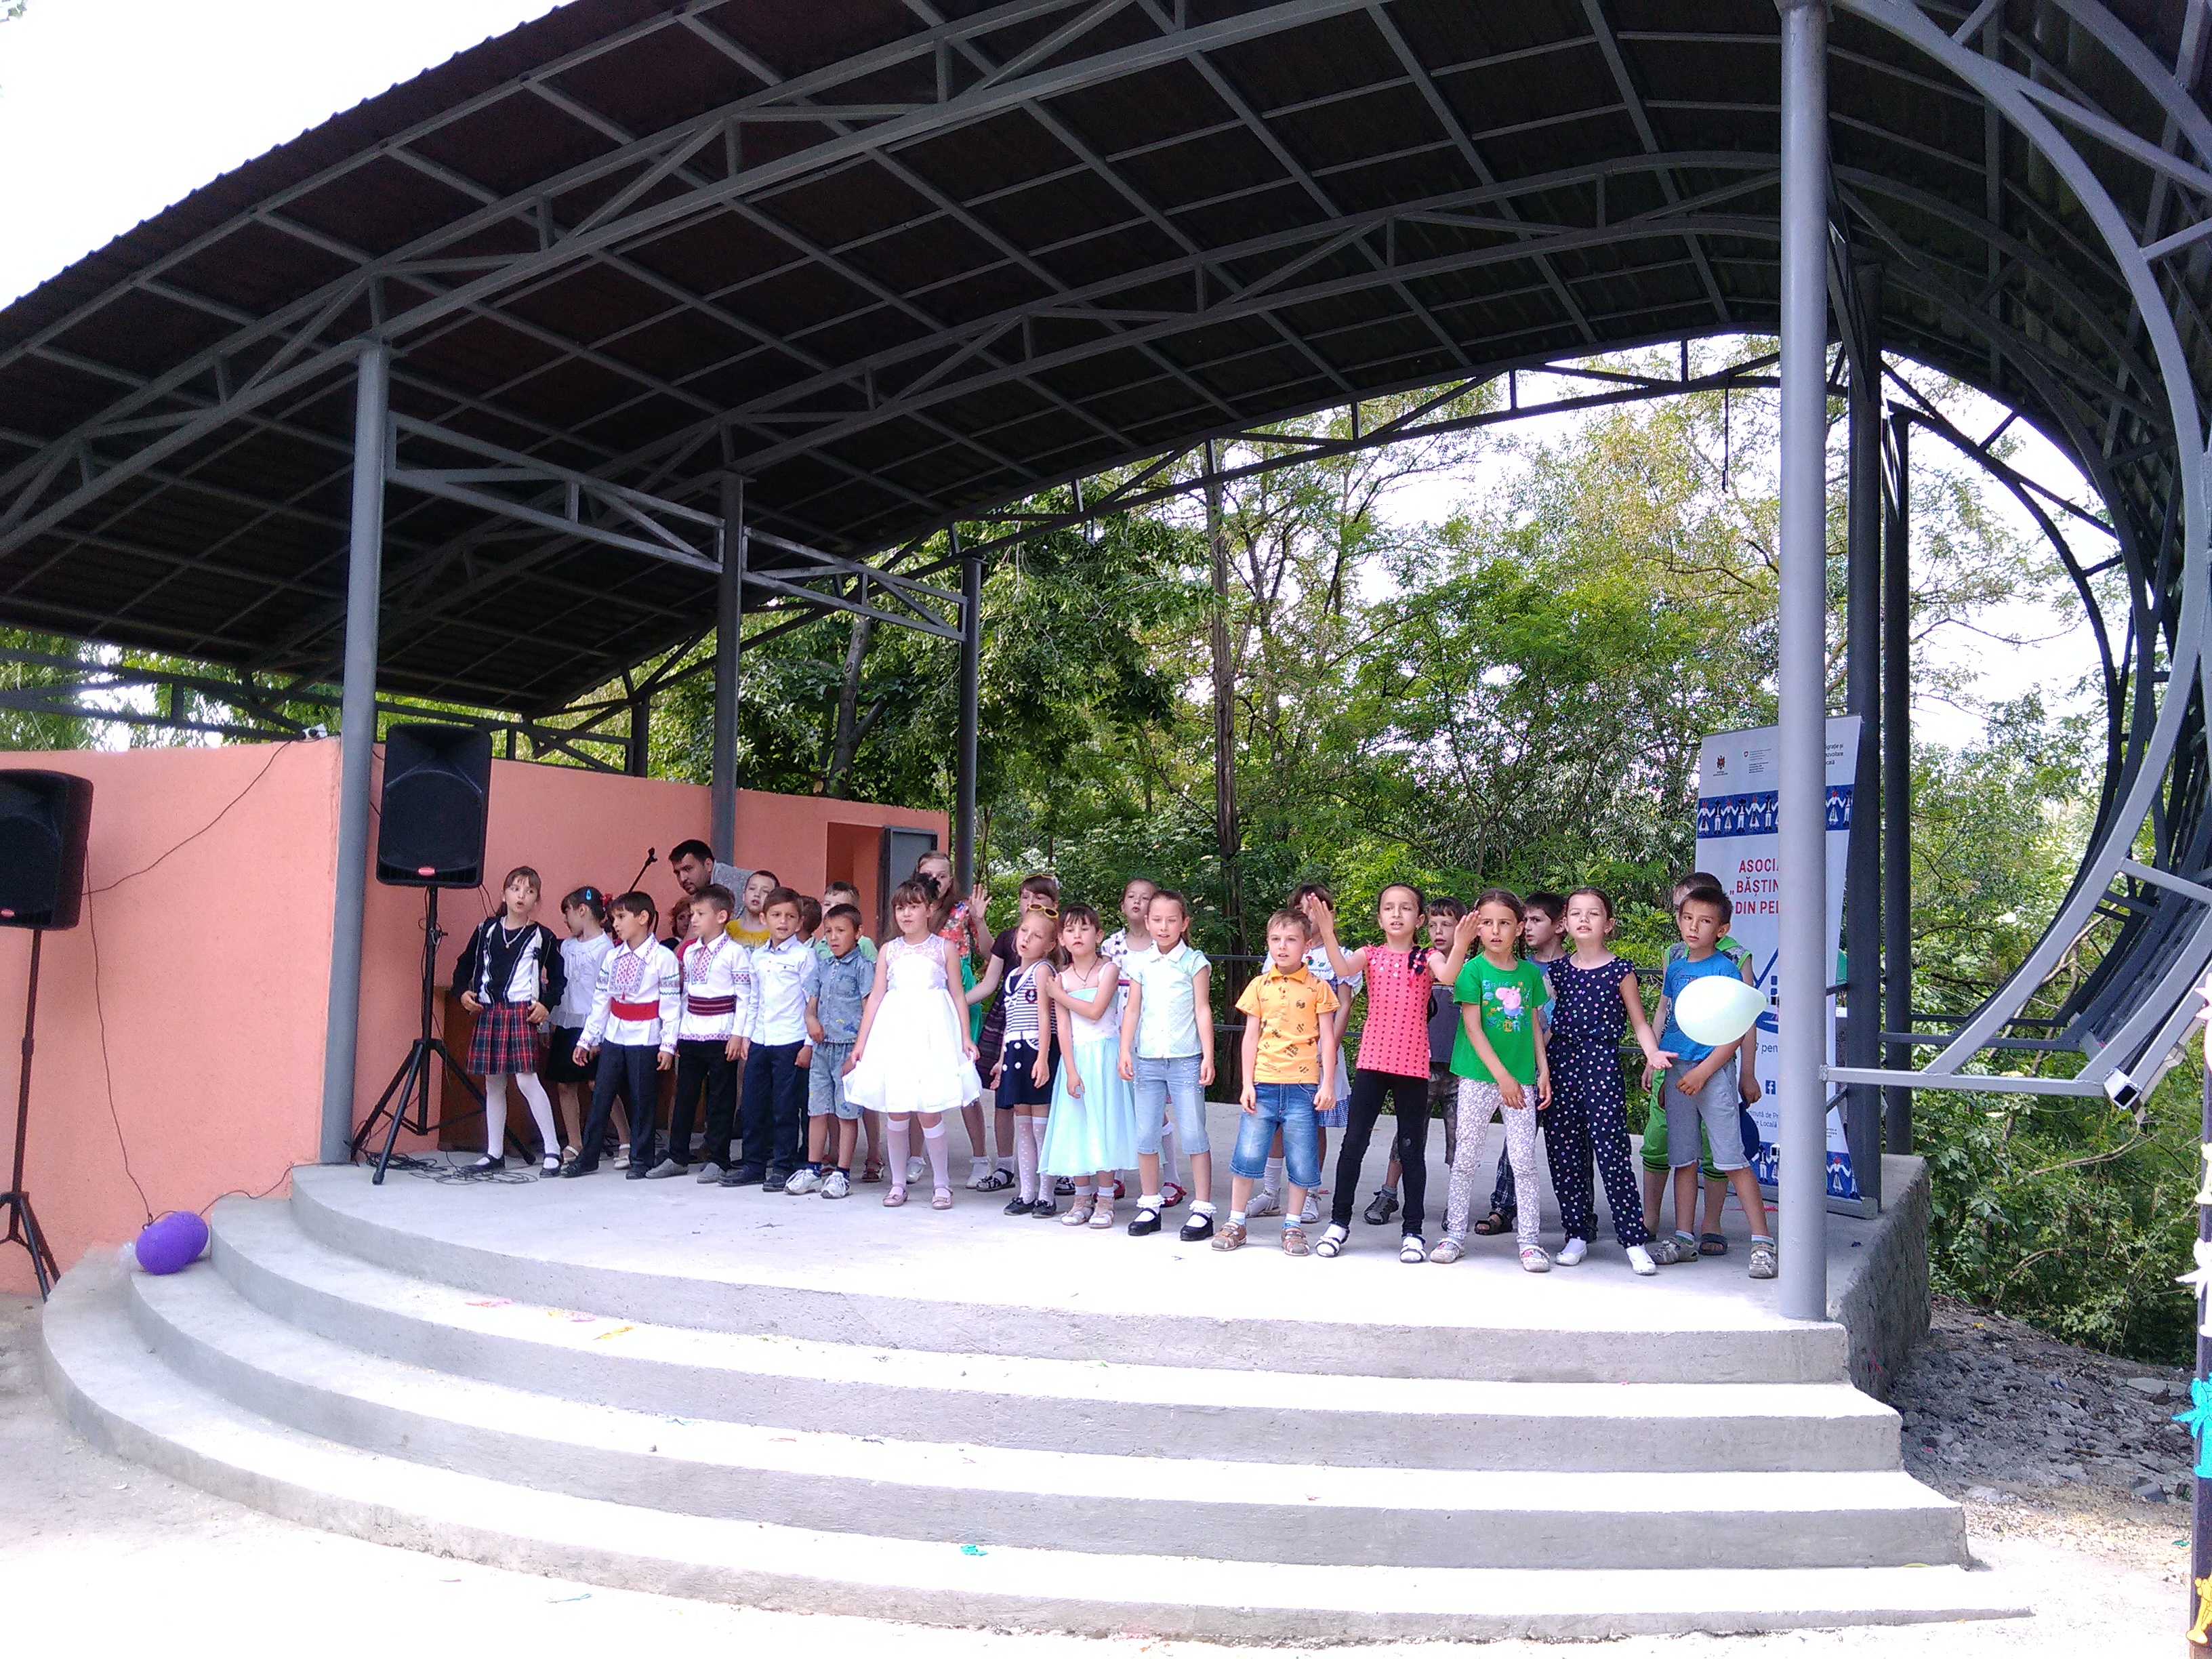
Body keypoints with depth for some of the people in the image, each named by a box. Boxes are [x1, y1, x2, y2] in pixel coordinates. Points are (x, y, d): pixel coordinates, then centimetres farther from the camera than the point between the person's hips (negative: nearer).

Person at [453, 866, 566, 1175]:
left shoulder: (542, 937, 2)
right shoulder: (486, 930, 10)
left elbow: (559, 978, 7)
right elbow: (464, 966, 19)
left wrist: (546, 1004, -6)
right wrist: (463, 992, 2)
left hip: (523, 1013, -4)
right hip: (489, 1012, 4)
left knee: (527, 1080, -11)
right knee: (493, 1084, 9)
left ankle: (553, 1150, -5)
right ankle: (494, 1153, 18)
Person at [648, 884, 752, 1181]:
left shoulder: (735, 952, -7)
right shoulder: (689, 951, 11)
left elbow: (744, 998, -8)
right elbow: (684, 994, 17)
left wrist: (738, 1035, -14)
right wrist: (675, 1032, 14)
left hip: (721, 1038, -6)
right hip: (690, 1036, 6)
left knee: (720, 1100, 2)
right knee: (684, 1097, 10)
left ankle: (718, 1160, 9)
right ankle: (677, 1157, 19)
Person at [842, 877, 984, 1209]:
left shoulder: (945, 948, 5)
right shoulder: (889, 951, 10)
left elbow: (958, 995, 6)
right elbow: (875, 997, 9)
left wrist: (965, 1037, -2)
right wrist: (860, 1043, 6)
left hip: (933, 1034, -2)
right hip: (894, 1033, 2)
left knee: (929, 1113, -5)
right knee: (895, 1112, 3)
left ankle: (942, 1184, 9)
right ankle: (898, 1184, 17)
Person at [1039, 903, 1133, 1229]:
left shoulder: (1108, 970, -3)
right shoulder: (1062, 978, 5)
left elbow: (1094, 1011, -16)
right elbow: (1064, 1027, -1)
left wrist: (1060, 995, -6)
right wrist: (1071, 1071, -9)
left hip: (1105, 1055, -3)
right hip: (1075, 1056, 3)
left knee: (1105, 1123, -3)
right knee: (1076, 1126, 4)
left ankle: (1105, 1201, 4)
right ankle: (1082, 1198, 15)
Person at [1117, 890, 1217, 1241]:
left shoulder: (1194, 961, 0)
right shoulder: (1140, 962, 7)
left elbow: (1202, 1010, 0)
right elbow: (1132, 1009, 9)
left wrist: (1208, 1056, -5)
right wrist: (1125, 1050, 1)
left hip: (1185, 1059, -3)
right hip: (1147, 1059, 3)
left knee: (1193, 1135, -2)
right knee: (1145, 1134, 6)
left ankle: (1202, 1209, 4)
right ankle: (1150, 1205, 19)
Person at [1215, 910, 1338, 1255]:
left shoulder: (1317, 987, 3)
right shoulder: (1260, 985, 7)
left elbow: (1327, 1038, 3)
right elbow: (1251, 1036, 7)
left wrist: (1327, 1083, -4)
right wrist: (1247, 1084, 1)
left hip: (1303, 1085, -1)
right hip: (1263, 1084, 1)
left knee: (1301, 1160, 3)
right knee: (1247, 1154, 1)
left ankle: (1293, 1226, 18)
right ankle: (1235, 1223, 15)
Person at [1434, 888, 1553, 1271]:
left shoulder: (1530, 973, 6)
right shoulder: (1473, 970, -5)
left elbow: (1534, 1025, 13)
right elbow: (1473, 1028, -10)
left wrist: (1544, 1070, 5)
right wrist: (1502, 1075, -14)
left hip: (1521, 1081, 3)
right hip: (1478, 1078, -3)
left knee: (1525, 1161, 3)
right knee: (1466, 1159, 5)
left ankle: (1529, 1240, 11)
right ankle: (1455, 1234, 15)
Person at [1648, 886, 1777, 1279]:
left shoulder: (1724, 969, -7)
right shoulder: (1675, 968, 11)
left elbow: (1736, 1032, -10)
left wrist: (1702, 1072, -15)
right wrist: (1659, 1072, 15)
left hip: (1713, 1071, -6)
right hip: (1676, 1070, 6)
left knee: (1732, 1160, -6)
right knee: (1682, 1160, 11)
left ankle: (1762, 1242, 0)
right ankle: (1684, 1239, 18)